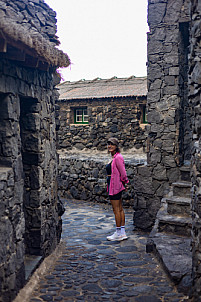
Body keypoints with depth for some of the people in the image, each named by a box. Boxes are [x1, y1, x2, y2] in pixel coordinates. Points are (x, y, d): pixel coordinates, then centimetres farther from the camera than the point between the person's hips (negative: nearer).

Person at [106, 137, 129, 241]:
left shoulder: (118, 157, -17)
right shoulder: (114, 157, 13)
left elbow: (123, 173, -18)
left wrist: (124, 183, -5)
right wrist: (124, 184, 18)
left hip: (115, 185, -10)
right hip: (113, 185, 10)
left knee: (116, 209, -1)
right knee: (120, 209, 13)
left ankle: (118, 233, 10)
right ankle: (123, 233, 20)